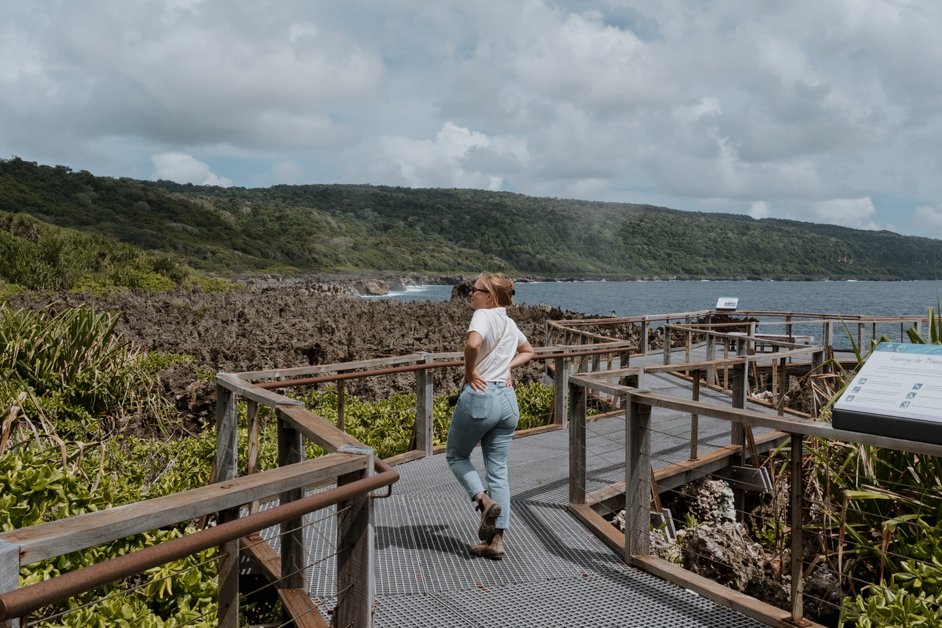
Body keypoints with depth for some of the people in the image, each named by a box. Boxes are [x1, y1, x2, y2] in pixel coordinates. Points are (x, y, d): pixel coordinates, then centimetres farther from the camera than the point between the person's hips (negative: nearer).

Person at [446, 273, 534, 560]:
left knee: (456, 455, 16)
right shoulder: (510, 323, 14)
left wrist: (469, 372, -15)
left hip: (479, 395, -7)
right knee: (498, 470, 11)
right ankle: (496, 541, 14)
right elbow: (528, 351, 32)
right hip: (507, 399, 7)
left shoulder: (483, 315, -10)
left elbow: (472, 343, -31)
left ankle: (484, 500, -4)